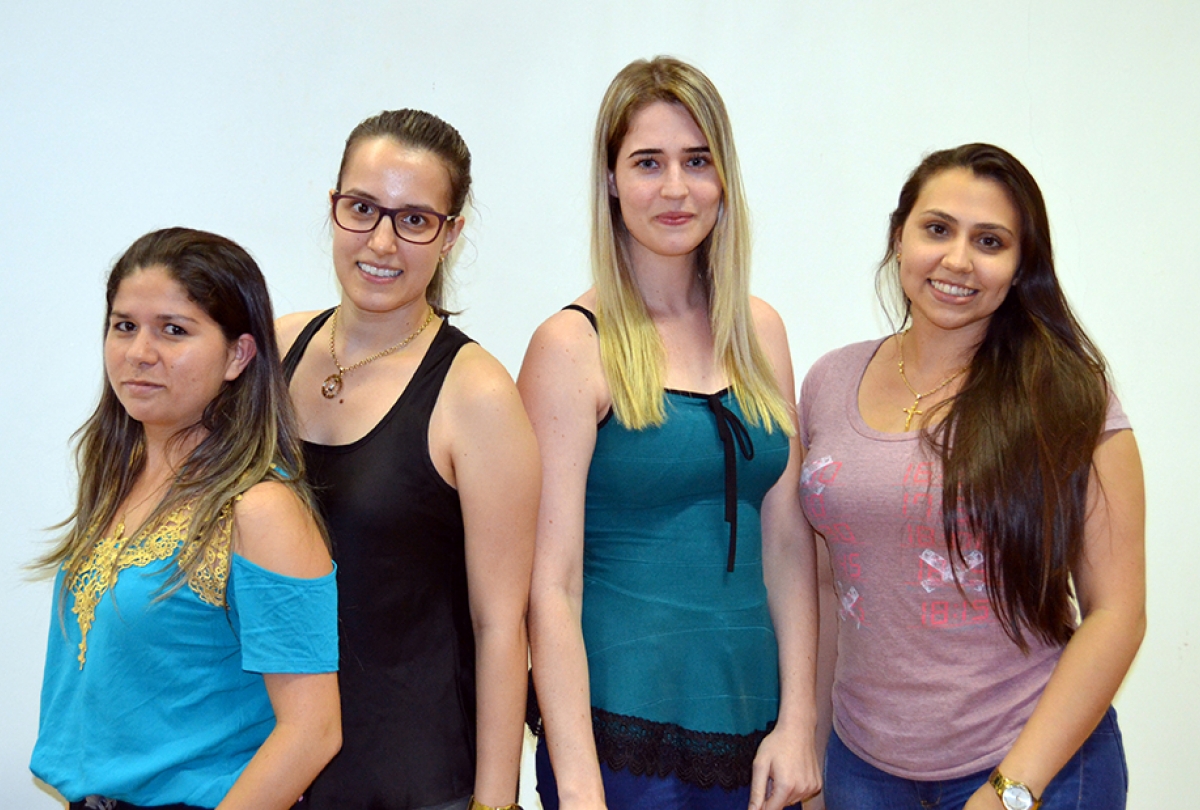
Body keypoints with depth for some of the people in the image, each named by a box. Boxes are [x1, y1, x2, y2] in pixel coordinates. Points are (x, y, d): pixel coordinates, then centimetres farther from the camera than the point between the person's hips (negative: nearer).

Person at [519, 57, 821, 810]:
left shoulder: (759, 332, 6)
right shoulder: (574, 346, -9)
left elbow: (787, 543, 7)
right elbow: (552, 584, -12)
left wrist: (798, 723, 1)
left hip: (753, 733, 5)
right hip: (622, 730, -5)